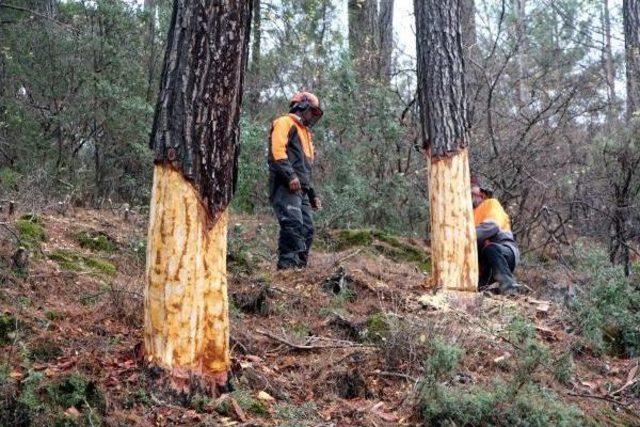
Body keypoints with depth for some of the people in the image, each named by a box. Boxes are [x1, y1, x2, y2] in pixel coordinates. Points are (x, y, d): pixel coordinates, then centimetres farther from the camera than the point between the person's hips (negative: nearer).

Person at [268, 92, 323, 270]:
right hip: (285, 186, -10)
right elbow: (277, 150, -15)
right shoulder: (285, 123, 4)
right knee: (293, 224, -24)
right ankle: (288, 265, -31)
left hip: (300, 190, 10)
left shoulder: (305, 133, 33)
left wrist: (312, 195, 28)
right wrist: (290, 175, -25)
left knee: (307, 229, 1)